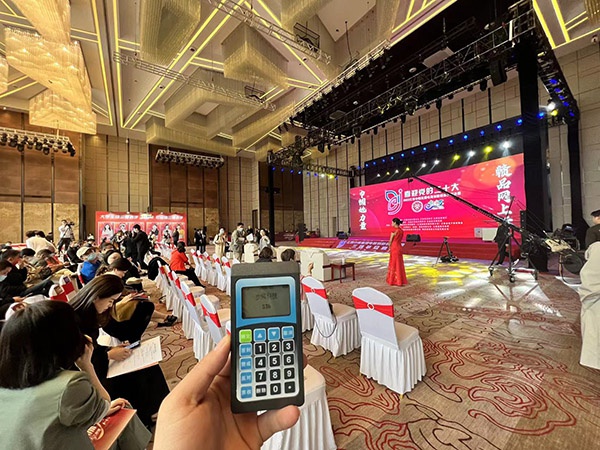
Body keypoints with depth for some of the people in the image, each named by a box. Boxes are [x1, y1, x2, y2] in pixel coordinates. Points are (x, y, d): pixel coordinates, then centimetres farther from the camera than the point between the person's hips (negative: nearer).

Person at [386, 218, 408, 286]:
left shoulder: (394, 231, -17)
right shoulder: (401, 231, 6)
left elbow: (390, 241, -8)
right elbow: (398, 240, 11)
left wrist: (390, 247, 9)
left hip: (394, 249, -8)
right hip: (399, 248, 8)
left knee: (394, 264, 2)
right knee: (399, 264, 15)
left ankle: (395, 280, 10)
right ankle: (400, 280, 24)